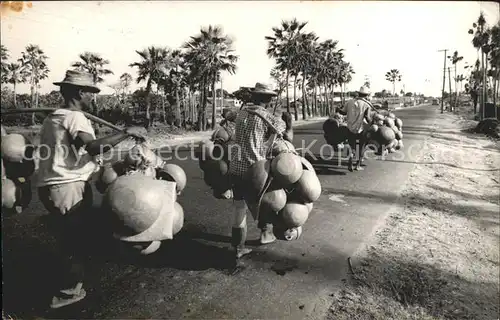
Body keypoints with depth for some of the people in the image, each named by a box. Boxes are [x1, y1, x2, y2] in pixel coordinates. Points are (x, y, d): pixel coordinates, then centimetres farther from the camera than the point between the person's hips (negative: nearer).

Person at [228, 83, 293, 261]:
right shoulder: (268, 118, -8)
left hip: (236, 168, 4)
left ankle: (238, 247, 14)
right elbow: (288, 137, -10)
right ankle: (266, 233, 33)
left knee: (239, 206, 9)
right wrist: (288, 122, 10)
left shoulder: (241, 113, 8)